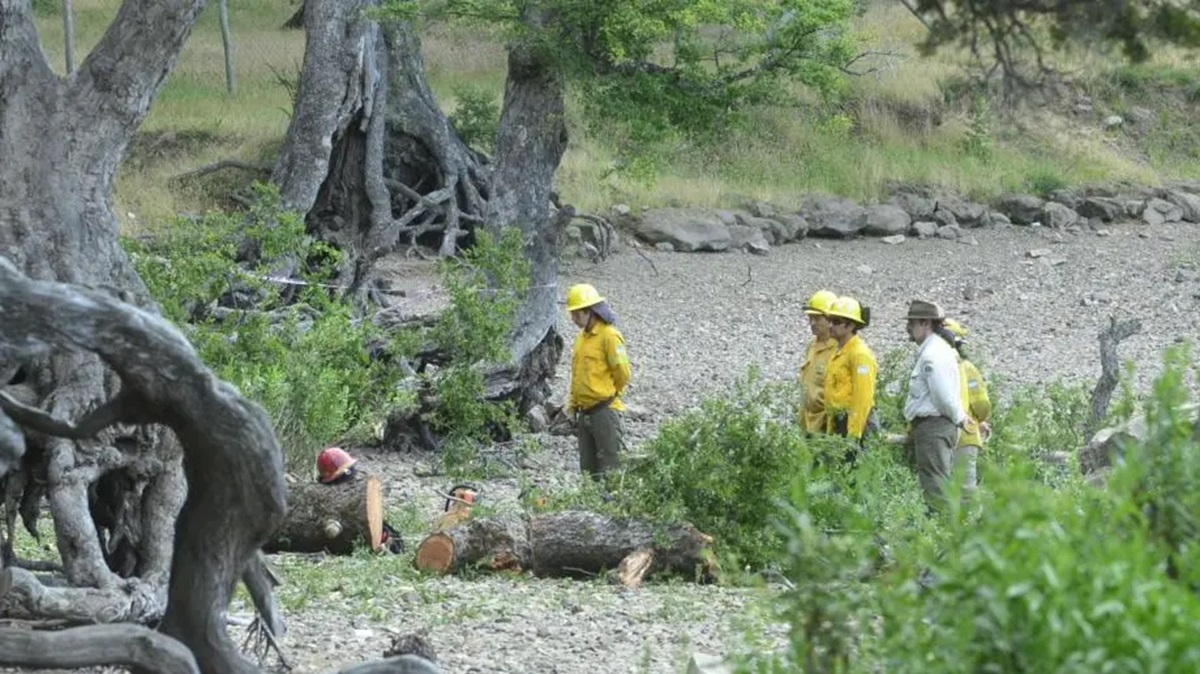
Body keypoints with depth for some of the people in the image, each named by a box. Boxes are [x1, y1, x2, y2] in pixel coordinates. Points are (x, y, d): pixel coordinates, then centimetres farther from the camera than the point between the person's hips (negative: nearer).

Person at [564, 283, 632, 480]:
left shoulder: (609, 336, -12)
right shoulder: (581, 337, 13)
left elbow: (623, 373, -13)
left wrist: (608, 394, 1)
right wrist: (572, 405, 15)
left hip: (604, 410, -8)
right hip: (584, 412, 8)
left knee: (608, 467, -5)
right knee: (588, 467, 12)